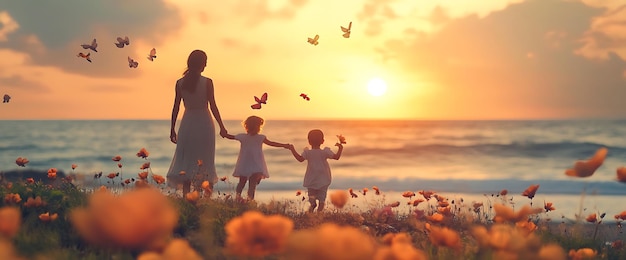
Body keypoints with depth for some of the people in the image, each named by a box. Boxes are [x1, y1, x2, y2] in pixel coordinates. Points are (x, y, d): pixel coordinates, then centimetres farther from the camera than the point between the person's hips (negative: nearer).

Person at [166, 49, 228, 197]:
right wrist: (221, 127, 0)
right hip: (204, 123, -2)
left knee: (186, 160, 8)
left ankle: (186, 196, 2)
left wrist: (172, 129, 9)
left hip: (187, 123, 2)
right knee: (205, 161, 5)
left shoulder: (180, 83, 0)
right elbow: (213, 106, -8)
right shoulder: (207, 82, -8)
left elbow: (176, 107, 2)